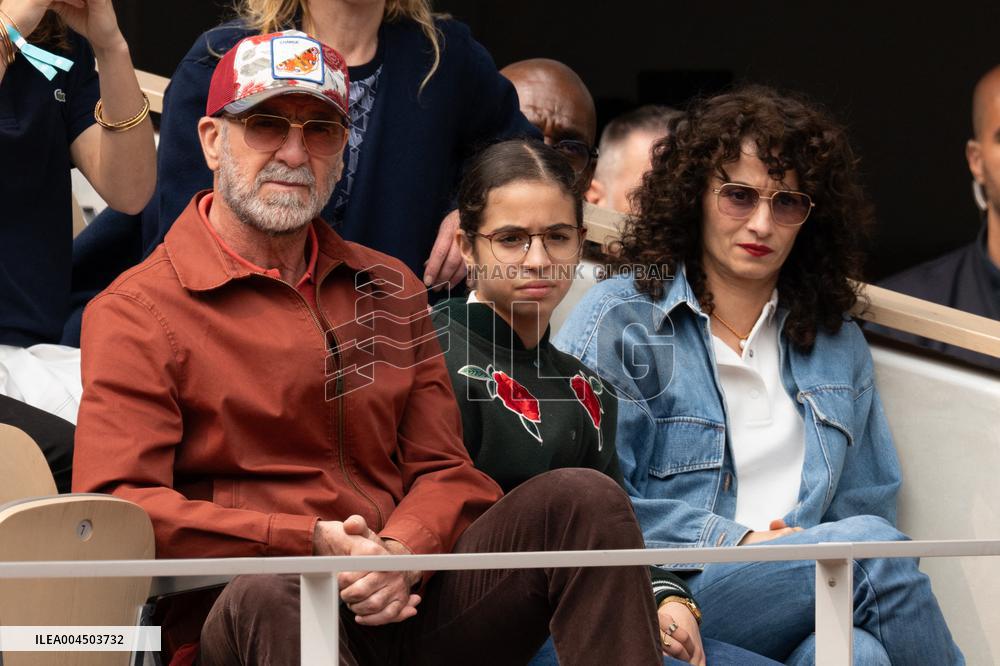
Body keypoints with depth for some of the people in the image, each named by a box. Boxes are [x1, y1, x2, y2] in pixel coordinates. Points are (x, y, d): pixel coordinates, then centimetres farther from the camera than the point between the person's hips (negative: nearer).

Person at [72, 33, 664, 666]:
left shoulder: (389, 289, 22)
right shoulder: (136, 314, 3)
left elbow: (445, 472, 17)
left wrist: (402, 552, -9)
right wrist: (312, 542, -17)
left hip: (407, 601, 6)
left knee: (580, 499, -14)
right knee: (270, 595, -42)